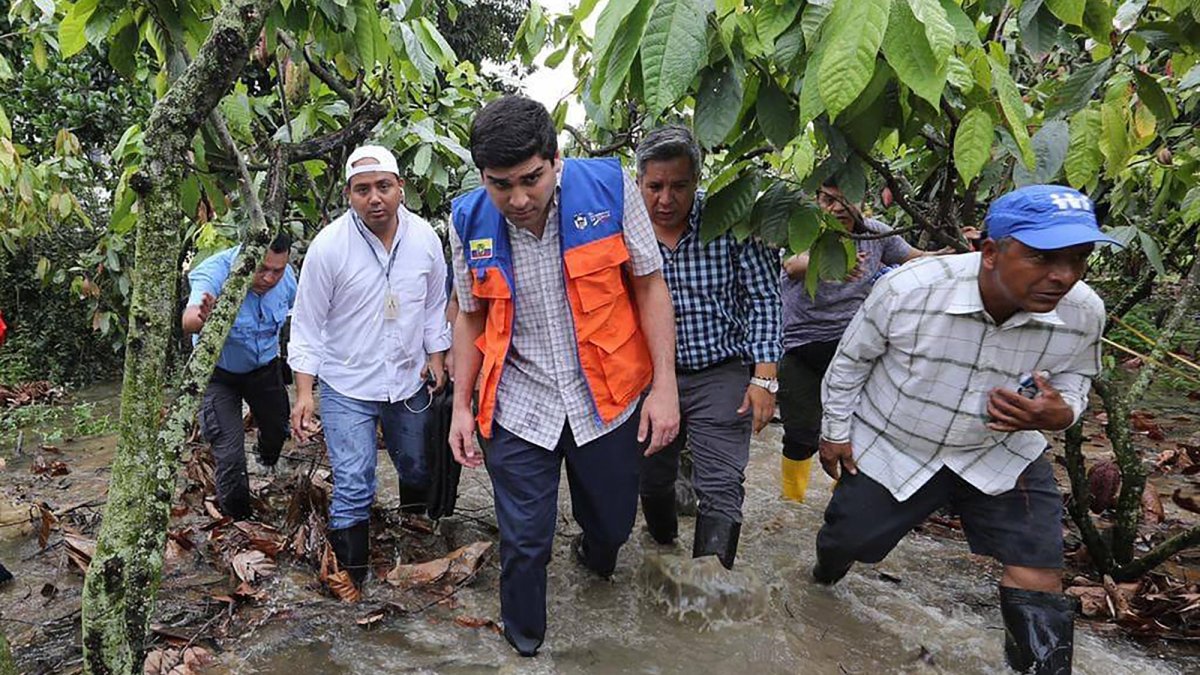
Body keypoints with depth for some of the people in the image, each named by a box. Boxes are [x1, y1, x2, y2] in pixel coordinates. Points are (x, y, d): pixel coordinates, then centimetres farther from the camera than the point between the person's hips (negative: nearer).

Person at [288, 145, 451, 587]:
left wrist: (436, 356, 6)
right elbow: (307, 323, -10)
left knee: (418, 469, 22)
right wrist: (303, 392, -13)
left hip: (410, 380, 4)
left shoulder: (425, 238, -5)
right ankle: (350, 578, 12)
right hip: (347, 386, -4)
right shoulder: (329, 245, -16)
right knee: (353, 488, -6)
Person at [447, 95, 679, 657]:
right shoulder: (469, 221, -7)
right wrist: (461, 405, 4)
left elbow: (649, 285, -6)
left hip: (607, 400, 0)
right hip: (519, 406, 0)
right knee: (523, 544, 8)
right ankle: (524, 643, 37)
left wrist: (664, 385, -10)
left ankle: (595, 557, 57)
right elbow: (471, 316, 5)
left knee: (611, 521, 19)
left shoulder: (609, 187, -14)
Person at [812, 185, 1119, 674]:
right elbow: (850, 361, -10)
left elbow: (1074, 378, 3)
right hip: (888, 449, -1)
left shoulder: (1083, 313, -19)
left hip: (1001, 455, 2)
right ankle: (824, 579, 51)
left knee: (1037, 579, -7)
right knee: (847, 540, 13)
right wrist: (835, 431, -1)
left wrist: (1060, 414, -22)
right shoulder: (907, 289, -28)